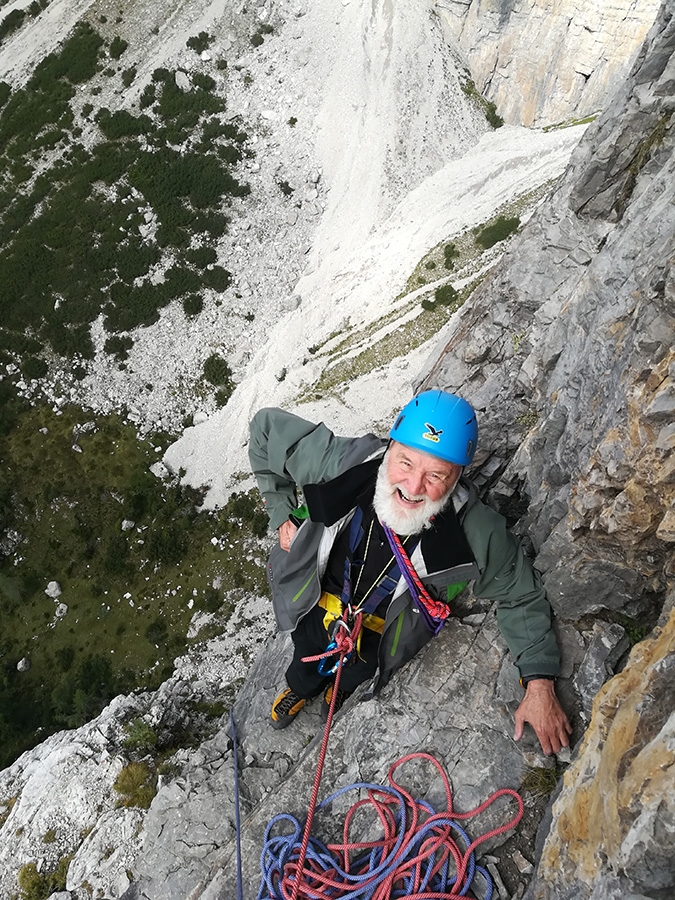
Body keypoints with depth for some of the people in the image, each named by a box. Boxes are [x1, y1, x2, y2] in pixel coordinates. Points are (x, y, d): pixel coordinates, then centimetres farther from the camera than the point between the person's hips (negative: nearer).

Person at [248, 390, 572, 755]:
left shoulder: (476, 534, -38)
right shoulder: (340, 463, -39)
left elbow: (521, 596, -20)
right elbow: (267, 426, -23)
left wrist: (539, 684, -23)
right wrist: (282, 517, -21)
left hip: (380, 630, 0)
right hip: (315, 599, 1)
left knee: (356, 672, 33)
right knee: (306, 660, 34)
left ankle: (342, 687, 72)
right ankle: (299, 689, 72)